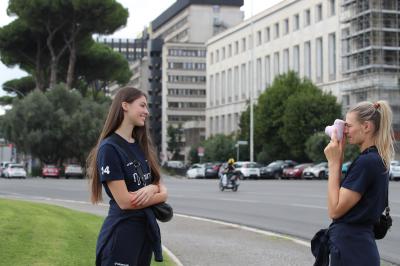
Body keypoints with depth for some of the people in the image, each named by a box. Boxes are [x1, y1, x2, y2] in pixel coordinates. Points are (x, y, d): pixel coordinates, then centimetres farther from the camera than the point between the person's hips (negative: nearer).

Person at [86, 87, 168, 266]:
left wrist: (152, 189, -12)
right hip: (121, 234, -8)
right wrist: (156, 195, -4)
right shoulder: (109, 148, -13)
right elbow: (125, 201, -18)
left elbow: (163, 190, 10)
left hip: (146, 230, 8)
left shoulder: (142, 146, 11)